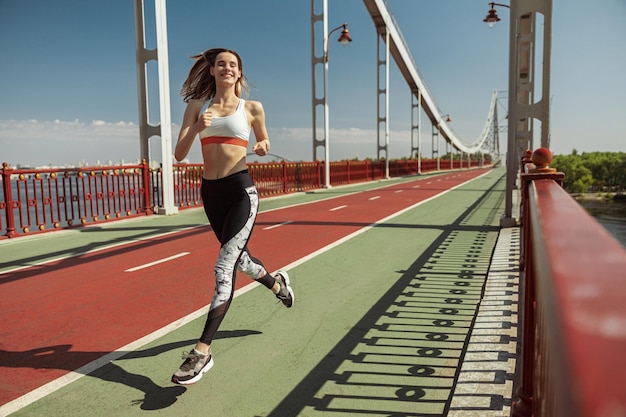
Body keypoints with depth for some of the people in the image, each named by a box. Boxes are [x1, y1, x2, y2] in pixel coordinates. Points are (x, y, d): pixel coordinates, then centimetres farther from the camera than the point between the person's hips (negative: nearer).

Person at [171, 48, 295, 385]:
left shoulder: (252, 108, 3)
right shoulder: (197, 106, 7)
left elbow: (263, 140, 18)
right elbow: (179, 154, 0)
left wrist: (262, 147, -6)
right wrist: (196, 128, -18)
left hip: (241, 190, -4)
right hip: (211, 192, 5)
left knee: (224, 267, -13)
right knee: (238, 258, 21)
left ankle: (202, 351, -9)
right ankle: (277, 283, 52)